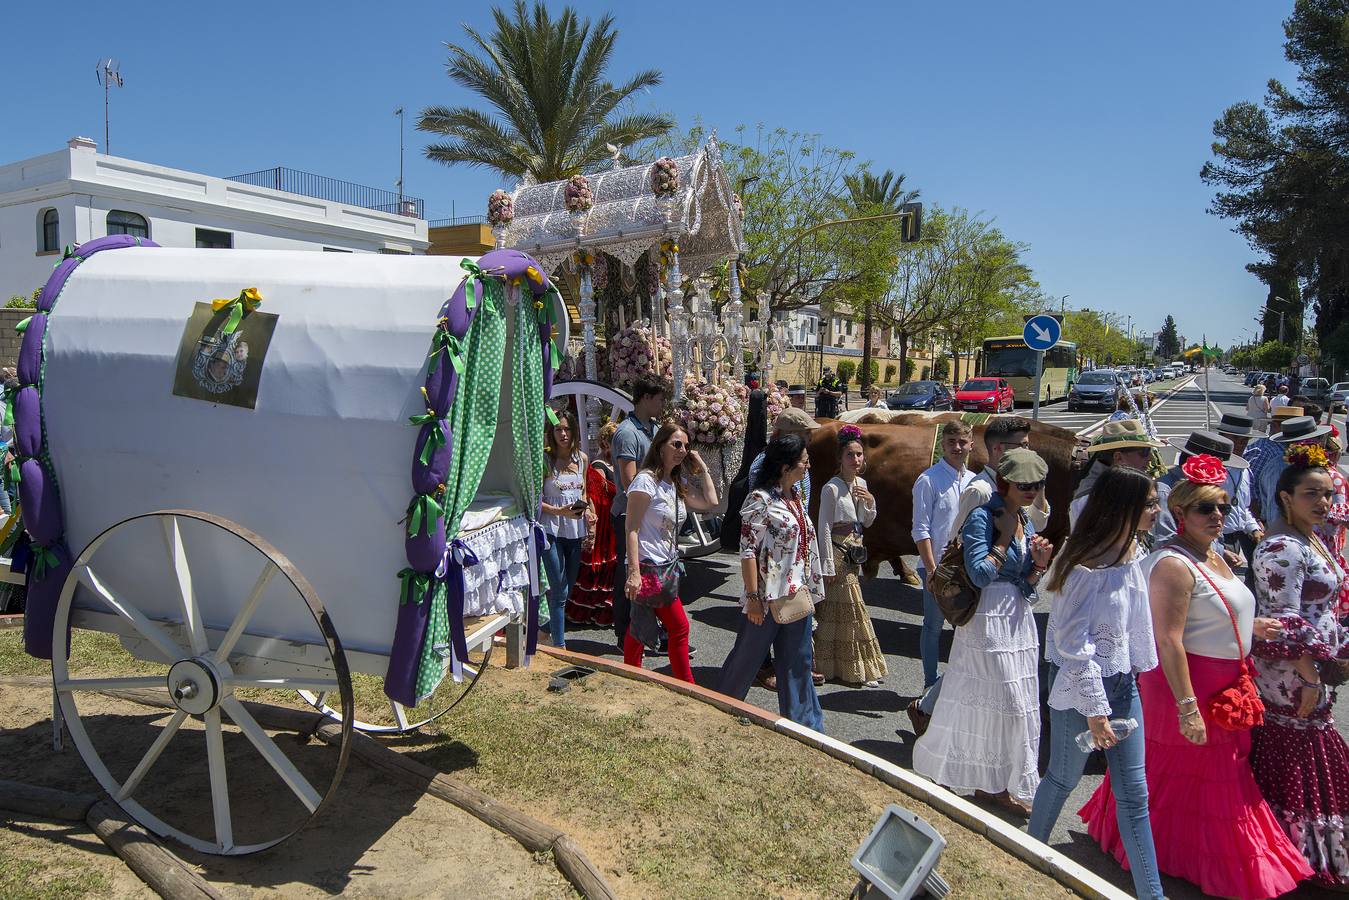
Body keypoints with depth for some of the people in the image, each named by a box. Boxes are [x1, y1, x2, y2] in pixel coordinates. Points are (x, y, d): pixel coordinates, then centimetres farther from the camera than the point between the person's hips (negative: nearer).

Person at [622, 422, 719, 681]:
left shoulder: (677, 483, 12)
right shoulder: (646, 480, -13)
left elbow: (710, 503, 13)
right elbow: (631, 529, -16)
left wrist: (702, 467, 11)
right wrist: (634, 571, -23)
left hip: (667, 567, 8)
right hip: (649, 567, -8)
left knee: (639, 630, 13)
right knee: (679, 627, -4)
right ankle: (688, 687, 8)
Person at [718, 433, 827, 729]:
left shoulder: (797, 497, 10)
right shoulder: (761, 499, -15)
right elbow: (747, 551, -16)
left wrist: (809, 589, 16)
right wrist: (753, 597, -18)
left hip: (797, 595, 7)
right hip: (767, 596, -7)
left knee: (799, 661, 13)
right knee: (746, 657, 7)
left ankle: (803, 722, 24)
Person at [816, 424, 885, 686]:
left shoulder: (861, 484, 8)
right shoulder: (832, 488, -14)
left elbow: (867, 523, 15)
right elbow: (824, 528, -14)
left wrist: (870, 502, -4)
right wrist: (828, 565, -15)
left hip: (855, 549, 7)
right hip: (838, 549, -7)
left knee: (837, 608, 13)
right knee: (850, 606, -1)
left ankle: (831, 663, 23)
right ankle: (857, 669, 9)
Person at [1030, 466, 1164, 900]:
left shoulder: (1134, 554, 0)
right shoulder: (1087, 567, -24)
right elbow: (1073, 646, -22)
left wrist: (1137, 669, 17)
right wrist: (1095, 710, -19)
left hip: (1122, 683, 7)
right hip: (1079, 685, -7)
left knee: (1134, 794, 11)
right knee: (1064, 778, 13)